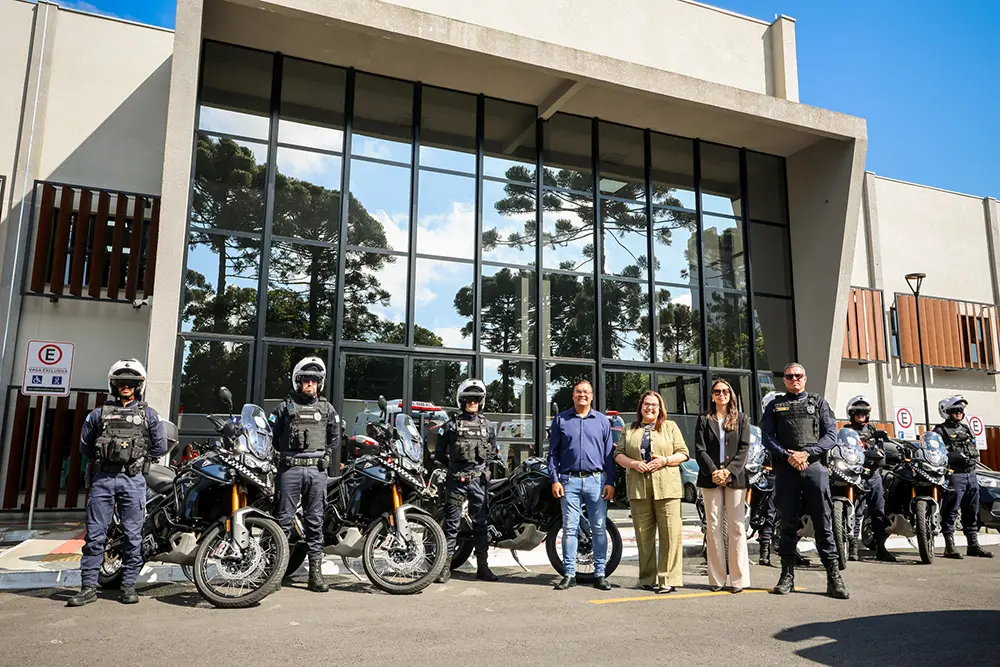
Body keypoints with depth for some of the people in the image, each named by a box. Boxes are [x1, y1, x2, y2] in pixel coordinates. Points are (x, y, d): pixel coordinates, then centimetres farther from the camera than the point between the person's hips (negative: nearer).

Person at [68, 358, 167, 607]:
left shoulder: (148, 414, 8)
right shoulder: (99, 413, 12)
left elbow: (160, 446, 8)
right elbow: (85, 444, 20)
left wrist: (140, 460, 7)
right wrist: (101, 458, 13)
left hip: (132, 480, -1)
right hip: (102, 479, 2)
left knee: (132, 535, 1)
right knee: (94, 534, 2)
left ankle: (129, 586, 10)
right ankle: (88, 586, 9)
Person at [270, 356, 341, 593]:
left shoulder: (327, 409, 13)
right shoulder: (285, 406, 8)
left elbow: (334, 441, 15)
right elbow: (271, 436, 10)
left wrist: (334, 470, 11)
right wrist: (271, 463, 7)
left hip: (317, 469, 2)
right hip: (289, 468, -1)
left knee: (315, 521, 4)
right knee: (284, 519, 0)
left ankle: (316, 573, 7)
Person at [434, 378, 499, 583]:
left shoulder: (488, 426, 10)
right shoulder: (451, 424, 3)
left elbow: (493, 453, 18)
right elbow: (440, 452, 8)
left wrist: (486, 467, 7)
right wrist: (452, 467, 5)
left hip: (479, 480, 2)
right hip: (456, 480, -2)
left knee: (480, 523, 8)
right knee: (451, 523, 0)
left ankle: (482, 566, 16)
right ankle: (446, 566, 5)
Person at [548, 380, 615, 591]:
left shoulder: (602, 420, 11)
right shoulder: (561, 420, 8)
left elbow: (609, 453, 9)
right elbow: (553, 452, 7)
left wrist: (610, 482, 0)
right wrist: (555, 480, -3)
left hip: (596, 480, 1)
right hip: (569, 480, -1)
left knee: (599, 529, 3)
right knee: (569, 528, 1)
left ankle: (599, 574, 11)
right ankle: (569, 574, 10)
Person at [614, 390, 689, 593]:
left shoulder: (670, 427, 12)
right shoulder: (630, 430, 17)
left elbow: (683, 453, 7)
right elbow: (618, 454, 11)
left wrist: (665, 460, -10)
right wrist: (633, 463, -7)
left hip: (666, 487, -2)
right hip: (638, 487, 2)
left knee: (671, 532, -8)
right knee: (643, 534, 5)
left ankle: (669, 579, -2)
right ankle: (647, 579, 13)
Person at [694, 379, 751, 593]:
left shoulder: (741, 419, 11)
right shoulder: (704, 420, 11)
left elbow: (744, 449, 1)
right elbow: (699, 450, 2)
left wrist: (728, 471, -11)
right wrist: (713, 472, -12)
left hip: (735, 477, 0)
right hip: (711, 478, 0)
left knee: (737, 526, -2)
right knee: (713, 526, 0)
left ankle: (739, 578, 2)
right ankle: (716, 578, 5)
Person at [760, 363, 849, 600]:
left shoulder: (818, 402, 15)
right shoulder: (775, 406, 16)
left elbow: (831, 434, 4)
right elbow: (767, 436, 6)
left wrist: (807, 453, -9)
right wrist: (788, 455, -9)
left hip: (814, 466, -1)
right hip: (785, 469, 1)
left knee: (823, 523, -2)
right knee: (788, 523, 5)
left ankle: (833, 576, 2)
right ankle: (787, 575, 11)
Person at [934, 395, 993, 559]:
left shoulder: (966, 428, 20)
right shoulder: (940, 430, -3)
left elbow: (975, 449, 24)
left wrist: (974, 456, 8)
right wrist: (955, 456, -21)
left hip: (971, 473, 8)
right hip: (954, 475, -7)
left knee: (972, 511, 13)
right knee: (951, 511, -7)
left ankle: (973, 545, 22)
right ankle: (949, 546, -4)